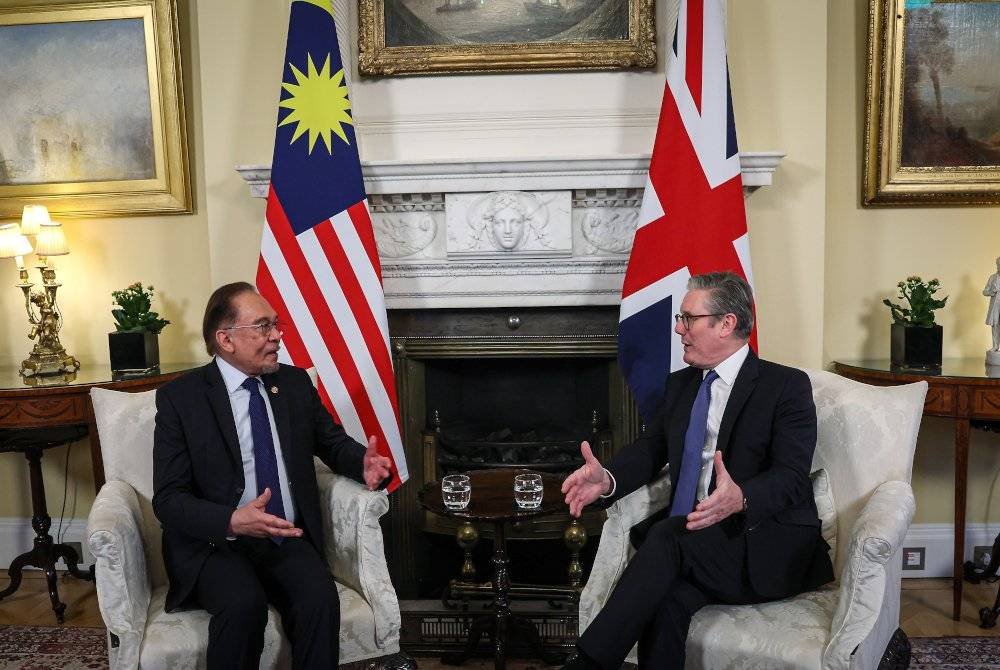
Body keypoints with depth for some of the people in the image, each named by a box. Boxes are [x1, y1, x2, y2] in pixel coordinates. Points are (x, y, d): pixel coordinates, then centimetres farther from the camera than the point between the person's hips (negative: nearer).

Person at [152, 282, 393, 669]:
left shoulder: (295, 383, 6)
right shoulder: (180, 397, -6)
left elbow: (333, 442, 17)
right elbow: (168, 500, -9)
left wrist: (363, 465, -8)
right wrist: (233, 521, -28)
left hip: (288, 539, 3)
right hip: (216, 542, -2)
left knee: (320, 599, -27)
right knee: (244, 604, -32)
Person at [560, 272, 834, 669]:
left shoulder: (787, 386, -3)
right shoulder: (680, 384, 16)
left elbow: (791, 476, -14)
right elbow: (649, 450, 9)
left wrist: (741, 499, -37)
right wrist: (608, 479, -13)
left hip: (767, 545, -4)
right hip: (692, 541, 4)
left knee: (667, 537, -31)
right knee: (666, 598, -30)